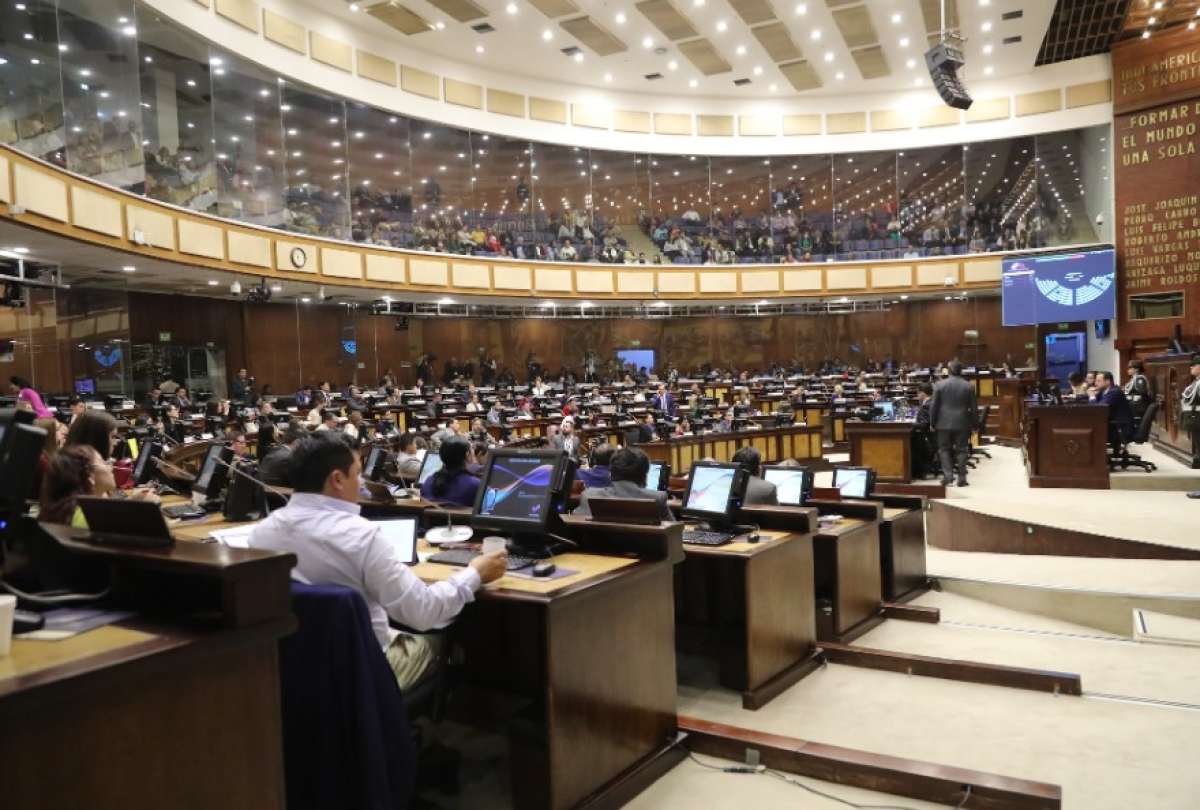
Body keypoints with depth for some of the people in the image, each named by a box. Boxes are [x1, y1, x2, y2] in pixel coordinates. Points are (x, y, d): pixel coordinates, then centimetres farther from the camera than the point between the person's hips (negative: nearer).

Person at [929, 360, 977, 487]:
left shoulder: (940, 385, -4)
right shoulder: (969, 386, -1)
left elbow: (933, 406, -2)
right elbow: (974, 407, 2)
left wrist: (932, 422, 7)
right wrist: (974, 424, 10)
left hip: (944, 423, -1)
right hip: (962, 423, 1)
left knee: (944, 449, 8)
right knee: (961, 450, 7)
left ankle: (947, 475, -4)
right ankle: (962, 478, 8)